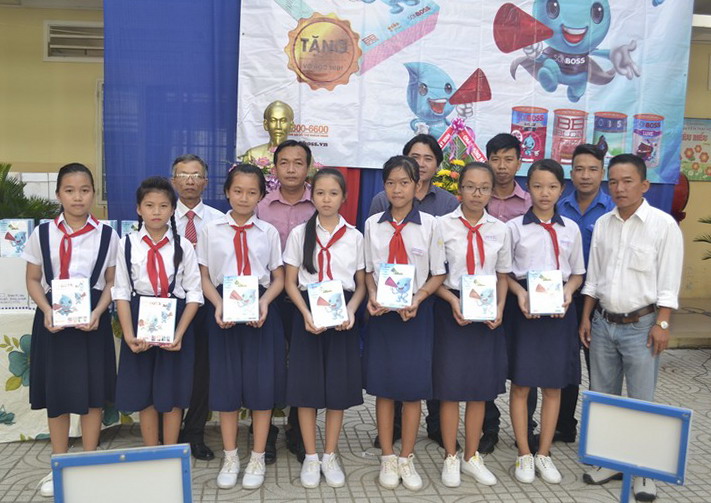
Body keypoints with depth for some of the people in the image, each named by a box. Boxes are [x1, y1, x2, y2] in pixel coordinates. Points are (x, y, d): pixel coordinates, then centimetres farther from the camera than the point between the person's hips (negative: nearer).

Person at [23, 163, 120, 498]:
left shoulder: (107, 235, -1)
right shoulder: (42, 233, 1)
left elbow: (112, 282, 1)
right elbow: (33, 280, 5)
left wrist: (98, 313, -14)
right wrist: (47, 311, -11)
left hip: (92, 318, -1)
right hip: (53, 318, 1)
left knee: (92, 392, 6)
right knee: (56, 392, 9)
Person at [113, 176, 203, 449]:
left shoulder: (183, 246, -4)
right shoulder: (128, 244, -2)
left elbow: (194, 293, -4)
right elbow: (121, 292, -3)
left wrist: (179, 333, -14)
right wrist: (128, 335, -13)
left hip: (176, 319, -1)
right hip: (139, 319, 1)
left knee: (173, 392, 8)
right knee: (143, 393, 10)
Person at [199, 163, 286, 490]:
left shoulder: (268, 232, 4)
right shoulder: (211, 230, 4)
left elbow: (278, 278, 6)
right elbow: (204, 276, 4)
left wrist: (264, 303, -13)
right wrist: (218, 305, -13)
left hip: (261, 310, 0)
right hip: (223, 310, 0)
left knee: (262, 381, 4)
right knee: (225, 382, 6)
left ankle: (258, 459, 21)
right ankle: (230, 458, 24)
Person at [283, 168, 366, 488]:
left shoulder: (354, 236, 4)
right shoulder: (300, 233, 2)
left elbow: (361, 284, 6)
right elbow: (291, 282, 1)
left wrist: (351, 310, -12)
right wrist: (306, 314, -13)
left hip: (342, 315, 1)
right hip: (308, 312, 0)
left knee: (338, 385, 4)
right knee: (306, 386, 2)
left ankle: (330, 456, 21)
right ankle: (310, 458, 18)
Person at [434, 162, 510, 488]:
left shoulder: (499, 229, 4)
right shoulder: (443, 225, -5)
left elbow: (502, 276, 10)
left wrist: (500, 308, -4)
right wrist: (453, 301, -17)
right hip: (452, 311, -3)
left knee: (481, 387, 10)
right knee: (450, 386, 3)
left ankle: (472, 456, 26)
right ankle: (451, 458, 20)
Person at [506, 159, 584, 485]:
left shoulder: (571, 229, 7)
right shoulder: (515, 227, -1)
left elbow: (577, 273, 12)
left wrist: (568, 291, -8)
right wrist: (519, 293, -17)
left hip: (559, 310, 3)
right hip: (524, 308, -2)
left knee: (554, 385, 8)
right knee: (521, 383, 2)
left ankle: (544, 454, 21)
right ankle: (524, 454, 16)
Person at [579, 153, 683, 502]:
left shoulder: (663, 224, -8)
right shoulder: (602, 224, 7)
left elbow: (669, 282, -9)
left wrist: (661, 324, -13)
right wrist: (586, 317, 8)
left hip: (640, 325, -5)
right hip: (603, 324, 5)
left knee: (642, 402, 1)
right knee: (602, 397, 13)